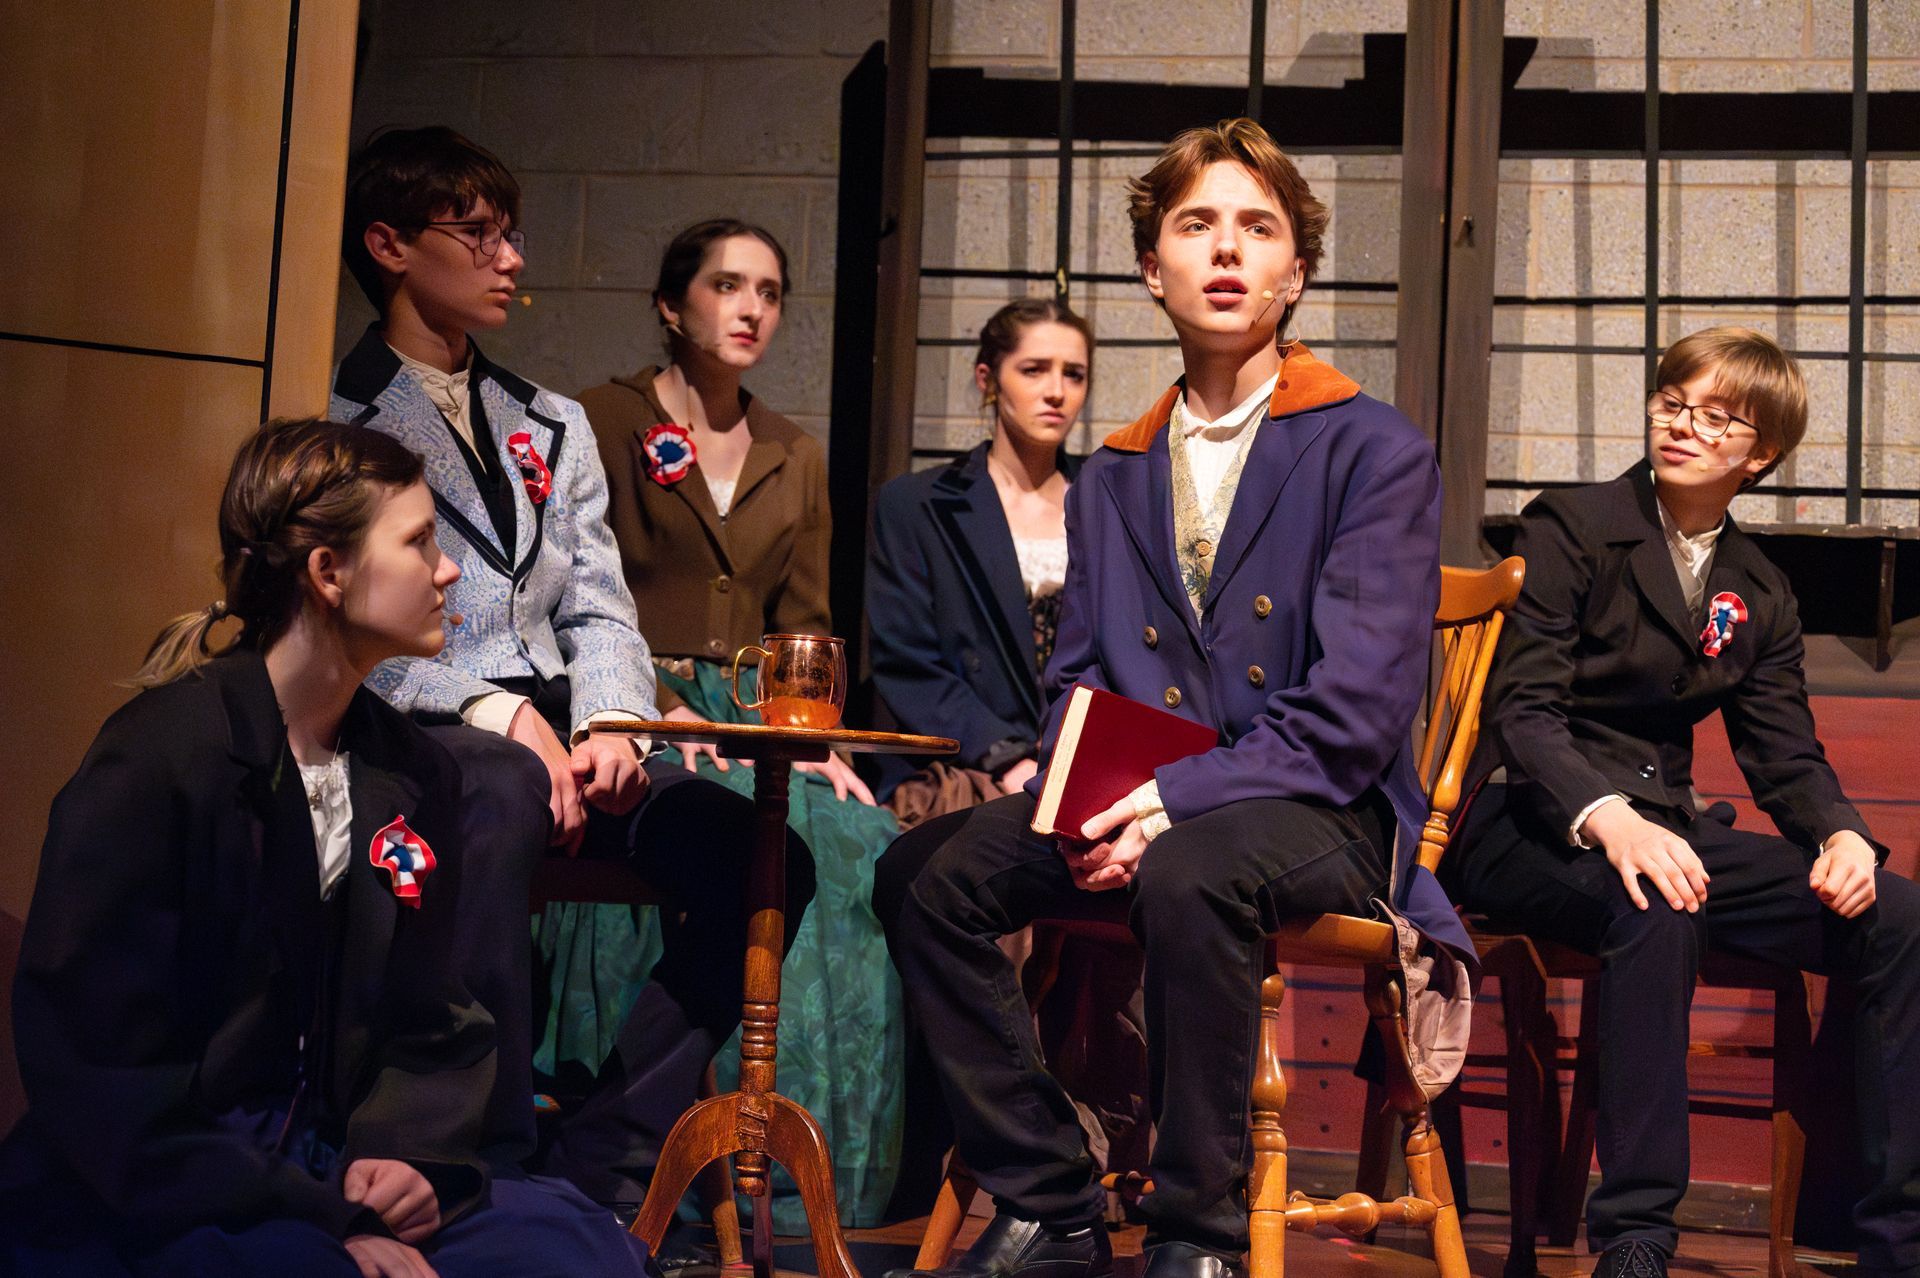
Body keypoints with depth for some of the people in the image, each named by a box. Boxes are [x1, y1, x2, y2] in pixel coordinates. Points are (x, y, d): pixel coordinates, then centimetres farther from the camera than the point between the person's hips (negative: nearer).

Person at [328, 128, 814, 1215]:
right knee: (502, 804, -41)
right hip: (415, 734, -6)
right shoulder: (336, 421, 3)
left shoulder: (554, 427, 24)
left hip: (559, 728, 6)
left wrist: (607, 721, -4)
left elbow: (599, 607, 17)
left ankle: (602, 1168, -13)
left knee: (762, 855, -18)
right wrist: (498, 713, -18)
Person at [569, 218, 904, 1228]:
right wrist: (658, 705, -18)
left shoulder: (796, 461, 20)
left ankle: (831, 1177, -18)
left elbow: (805, 626, 16)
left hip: (753, 723, 5)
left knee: (866, 841, -25)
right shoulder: (601, 423, 4)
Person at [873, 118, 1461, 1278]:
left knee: (1187, 875, -38)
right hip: (1132, 811, 5)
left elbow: (1357, 712, -11)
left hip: (1318, 813, -5)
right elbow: (1079, 686, 16)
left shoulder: (1377, 452, -1)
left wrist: (1176, 799, -21)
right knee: (927, 869, -19)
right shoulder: (1110, 479, 17)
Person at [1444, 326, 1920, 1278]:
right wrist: (1606, 818, -31)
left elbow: (1784, 752, 11)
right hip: (1526, 825, -6)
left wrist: (1842, 834, -12)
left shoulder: (1759, 592, 15)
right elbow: (1520, 709, -13)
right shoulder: (1570, 529, -3)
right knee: (1656, 910, -38)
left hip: (1658, 829, 6)